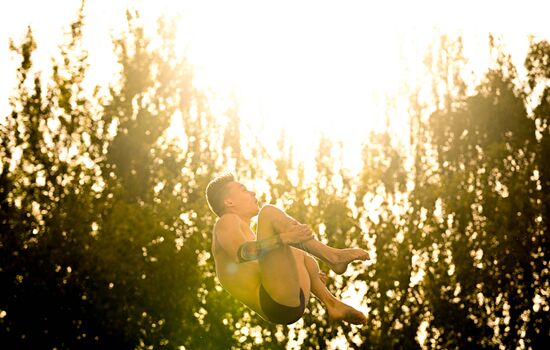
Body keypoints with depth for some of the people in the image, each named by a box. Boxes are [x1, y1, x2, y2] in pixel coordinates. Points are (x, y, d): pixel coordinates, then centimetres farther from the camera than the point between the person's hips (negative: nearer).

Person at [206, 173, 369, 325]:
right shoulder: (227, 221, 3)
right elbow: (241, 253, -20)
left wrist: (304, 278, 43)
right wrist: (284, 238, -29)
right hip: (275, 301, -11)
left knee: (299, 254, 43)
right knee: (269, 212, -13)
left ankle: (332, 304, 28)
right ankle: (332, 256, -16)